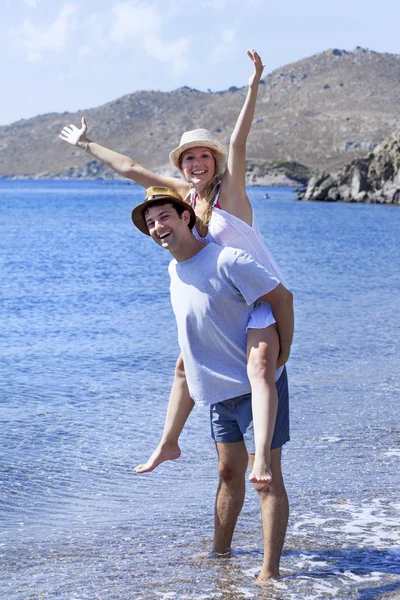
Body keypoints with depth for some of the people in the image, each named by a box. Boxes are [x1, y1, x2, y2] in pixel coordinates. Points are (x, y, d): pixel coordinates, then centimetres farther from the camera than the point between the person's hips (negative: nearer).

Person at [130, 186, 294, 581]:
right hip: (218, 389, 8)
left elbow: (281, 297, -15)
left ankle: (270, 571, -3)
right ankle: (219, 552, 31)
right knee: (229, 474, 19)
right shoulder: (174, 271, 6)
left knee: (266, 479, -5)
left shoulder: (227, 261, -20)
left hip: (256, 385, -8)